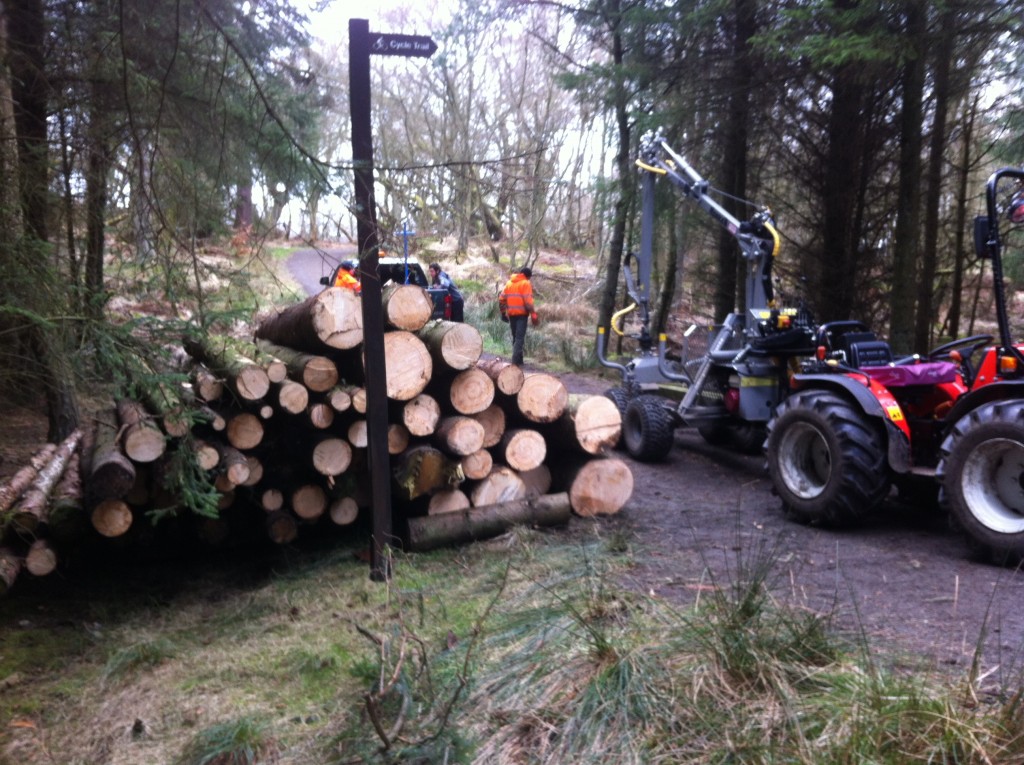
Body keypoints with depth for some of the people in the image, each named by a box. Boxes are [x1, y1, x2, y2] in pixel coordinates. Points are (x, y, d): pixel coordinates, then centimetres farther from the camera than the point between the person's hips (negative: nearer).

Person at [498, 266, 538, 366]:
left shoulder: (509, 283, 13)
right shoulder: (525, 283, -5)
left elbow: (501, 299, 11)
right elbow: (528, 301, -15)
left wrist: (503, 312, 18)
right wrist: (533, 315, -13)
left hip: (511, 314, 6)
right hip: (522, 314, -6)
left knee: (515, 337, 15)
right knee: (520, 337, -6)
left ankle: (518, 359, 19)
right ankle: (516, 360, -16)